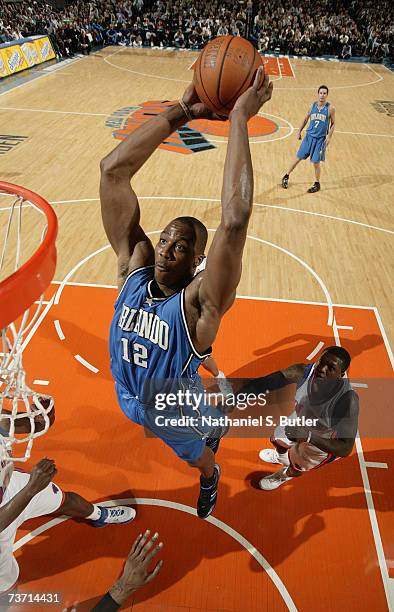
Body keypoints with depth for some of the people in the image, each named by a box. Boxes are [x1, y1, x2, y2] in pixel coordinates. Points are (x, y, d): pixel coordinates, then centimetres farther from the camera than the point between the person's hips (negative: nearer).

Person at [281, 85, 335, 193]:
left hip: (321, 139, -3)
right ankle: (286, 176, 25)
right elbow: (305, 119, 14)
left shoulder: (330, 108, -7)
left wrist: (329, 136, -10)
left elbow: (333, 124, 0)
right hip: (309, 136, 3)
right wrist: (299, 131, 11)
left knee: (316, 163, -1)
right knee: (298, 158, 8)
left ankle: (317, 184, 18)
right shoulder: (312, 106, 1)